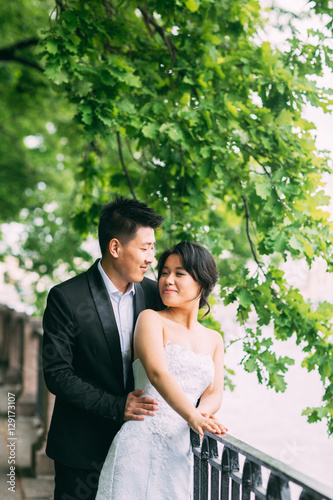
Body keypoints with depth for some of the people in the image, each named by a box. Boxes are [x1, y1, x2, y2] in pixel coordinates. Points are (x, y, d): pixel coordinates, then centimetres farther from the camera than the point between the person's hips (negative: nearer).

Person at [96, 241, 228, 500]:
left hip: (179, 452, 4)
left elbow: (214, 392, 7)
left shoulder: (214, 340, 18)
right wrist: (192, 416, -29)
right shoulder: (151, 319, 2)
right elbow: (157, 373, -14)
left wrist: (202, 412, -17)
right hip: (141, 444, -4)